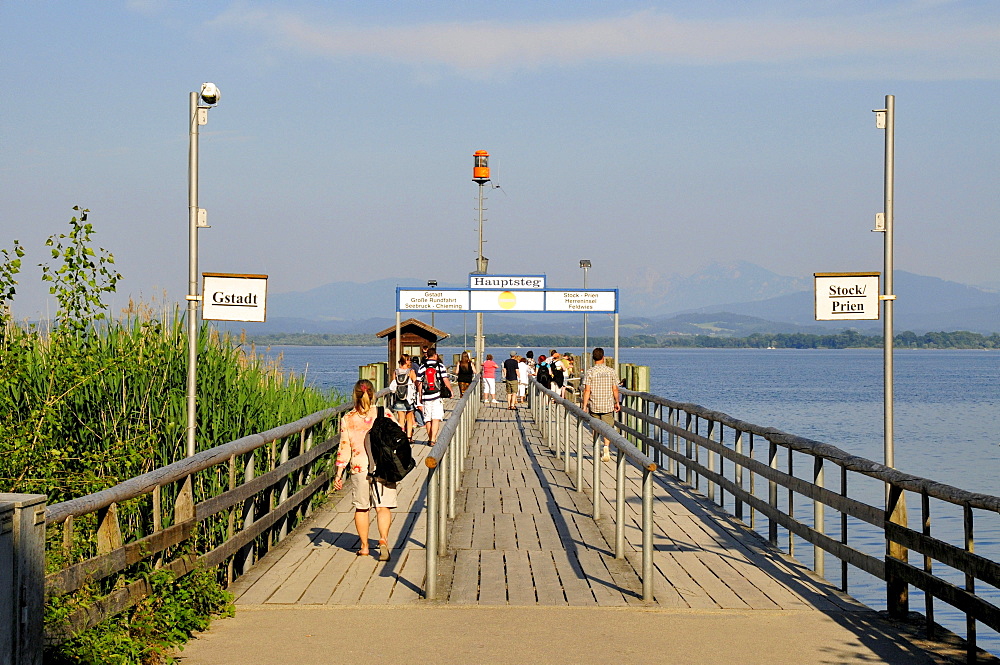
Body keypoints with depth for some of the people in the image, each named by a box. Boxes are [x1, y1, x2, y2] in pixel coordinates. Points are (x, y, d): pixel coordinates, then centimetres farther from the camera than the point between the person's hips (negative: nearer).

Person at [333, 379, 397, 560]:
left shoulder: (347, 419, -3)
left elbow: (344, 448, -2)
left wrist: (339, 474, 6)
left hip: (359, 469, 1)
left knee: (361, 508, 15)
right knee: (383, 507, 1)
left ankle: (364, 546, 21)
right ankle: (383, 539, -20)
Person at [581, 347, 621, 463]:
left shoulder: (590, 372, -5)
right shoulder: (611, 371, -2)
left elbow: (587, 390, -8)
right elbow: (615, 389, 1)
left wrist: (584, 406, -4)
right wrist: (617, 402, 13)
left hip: (594, 405, 0)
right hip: (608, 405, 0)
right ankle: (606, 447, -22)